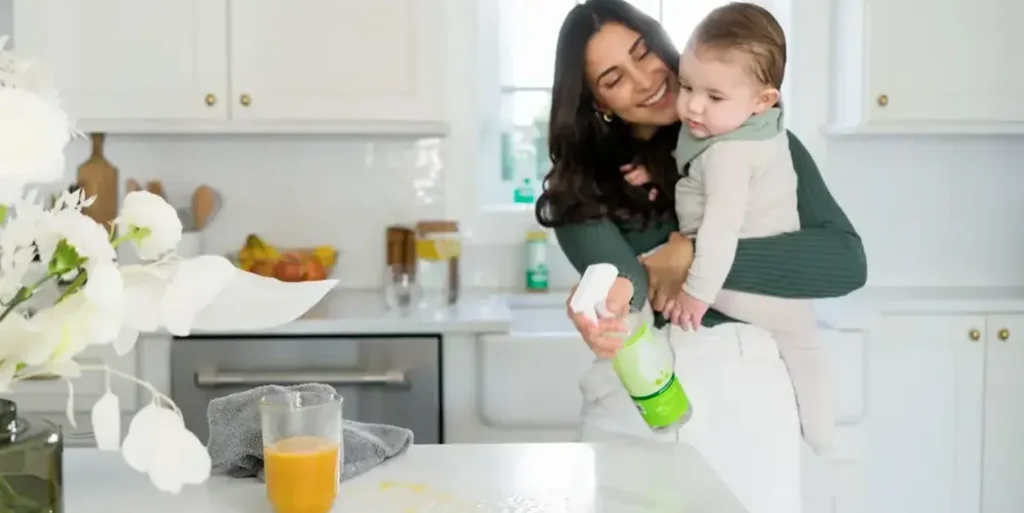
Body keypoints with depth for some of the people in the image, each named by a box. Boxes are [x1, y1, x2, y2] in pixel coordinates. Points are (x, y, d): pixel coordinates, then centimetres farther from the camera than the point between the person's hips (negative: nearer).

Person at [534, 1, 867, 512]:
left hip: (745, 382, 0)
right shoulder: (583, 186, 5)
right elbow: (618, 270, -14)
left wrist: (697, 256, -15)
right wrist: (613, 297, -39)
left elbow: (847, 261, -8)